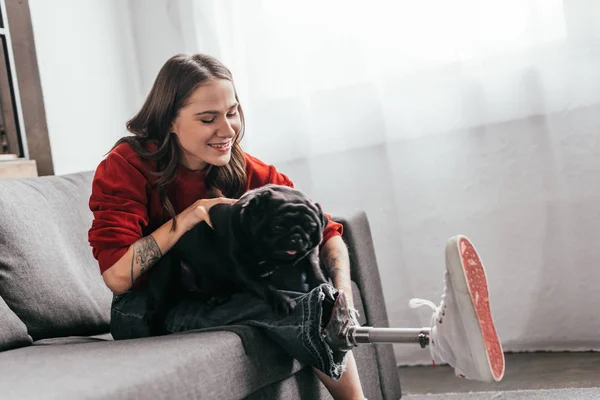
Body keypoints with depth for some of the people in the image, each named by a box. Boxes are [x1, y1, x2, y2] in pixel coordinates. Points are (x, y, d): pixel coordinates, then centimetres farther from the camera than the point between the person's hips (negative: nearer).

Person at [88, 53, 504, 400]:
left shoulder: (245, 172, -4)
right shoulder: (126, 167, -15)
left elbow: (326, 232, -8)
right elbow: (117, 275, -23)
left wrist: (342, 295, -28)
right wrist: (188, 217, -28)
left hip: (220, 299, 5)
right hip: (145, 310, -5)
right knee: (262, 306, -35)